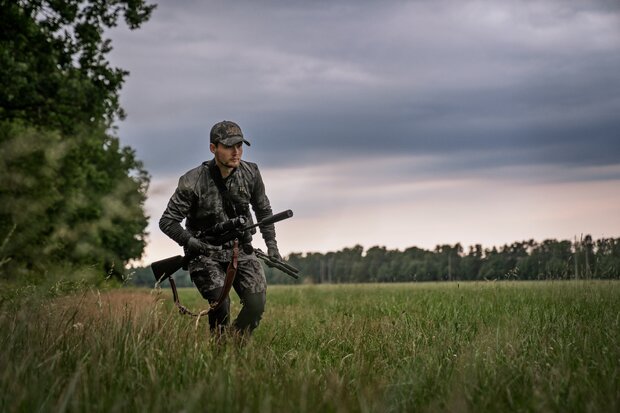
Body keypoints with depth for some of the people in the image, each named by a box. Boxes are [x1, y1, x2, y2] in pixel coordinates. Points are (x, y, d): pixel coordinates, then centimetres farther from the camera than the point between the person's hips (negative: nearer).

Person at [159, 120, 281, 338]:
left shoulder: (250, 174, -4)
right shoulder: (194, 182, -17)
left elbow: (263, 210, 14)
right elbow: (168, 222, -12)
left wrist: (271, 245, 9)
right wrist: (193, 243, -24)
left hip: (241, 249, 4)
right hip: (206, 253, -3)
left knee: (256, 305, -11)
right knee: (220, 304, -21)